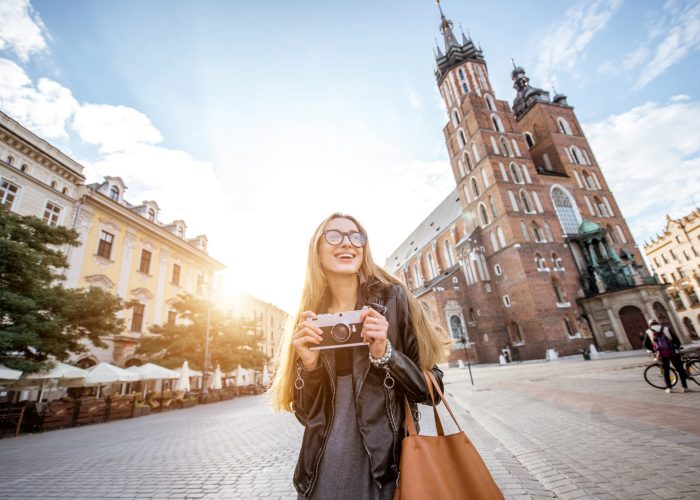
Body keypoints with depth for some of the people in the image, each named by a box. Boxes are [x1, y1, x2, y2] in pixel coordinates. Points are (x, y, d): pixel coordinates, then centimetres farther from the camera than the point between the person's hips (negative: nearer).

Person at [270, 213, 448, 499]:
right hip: (323, 470, 3)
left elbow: (431, 389, -7)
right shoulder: (308, 320, -2)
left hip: (387, 464, -2)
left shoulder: (391, 299, -10)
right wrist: (308, 365, -18)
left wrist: (385, 354, -23)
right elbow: (307, 415, 0)